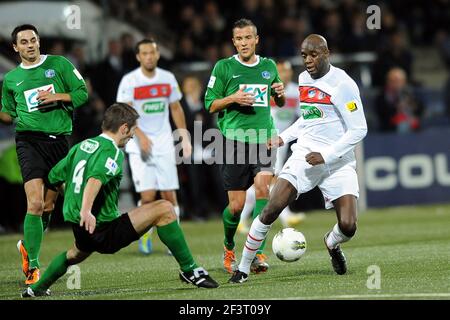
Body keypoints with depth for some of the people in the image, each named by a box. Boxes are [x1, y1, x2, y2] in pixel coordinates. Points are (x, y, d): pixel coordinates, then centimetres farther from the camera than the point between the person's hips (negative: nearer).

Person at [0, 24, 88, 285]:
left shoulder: (59, 64, 7)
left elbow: (82, 92, 4)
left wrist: (56, 97, -9)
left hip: (59, 140, 1)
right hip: (29, 141, -1)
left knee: (48, 205, 9)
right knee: (35, 204, -17)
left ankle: (27, 244, 36)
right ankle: (33, 267, -13)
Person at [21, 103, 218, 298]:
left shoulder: (82, 146, 12)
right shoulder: (112, 152, -13)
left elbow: (54, 177, 20)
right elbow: (95, 179, -32)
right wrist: (86, 210, -46)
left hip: (80, 232, 9)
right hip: (103, 231, -8)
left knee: (76, 254, 44)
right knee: (164, 209, -12)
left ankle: (37, 288, 53)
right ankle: (189, 270, -12)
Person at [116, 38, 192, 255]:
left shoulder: (168, 78, 7)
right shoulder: (129, 81, -6)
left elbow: (176, 108, 17)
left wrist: (184, 137, 11)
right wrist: (140, 135, -26)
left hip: (164, 142, 3)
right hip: (139, 145, -3)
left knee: (169, 193, -2)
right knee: (148, 194, -11)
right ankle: (145, 234, 13)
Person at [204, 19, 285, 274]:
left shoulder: (269, 66, 13)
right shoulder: (224, 67, 4)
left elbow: (280, 103, 25)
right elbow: (210, 105, 4)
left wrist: (280, 93, 2)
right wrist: (233, 98, -13)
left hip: (264, 138, 2)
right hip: (234, 138, -2)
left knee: (263, 186, -21)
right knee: (237, 204, -2)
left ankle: (257, 251, -21)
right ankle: (229, 247, 26)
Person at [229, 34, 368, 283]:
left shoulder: (342, 84, -12)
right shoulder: (304, 79, 10)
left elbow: (359, 129, -13)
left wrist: (326, 155, -18)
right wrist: (284, 138, 15)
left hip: (338, 163, -4)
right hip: (304, 155, 4)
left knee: (348, 226, -15)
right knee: (271, 210, -14)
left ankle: (332, 244, 24)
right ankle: (243, 269, -2)